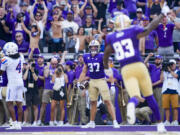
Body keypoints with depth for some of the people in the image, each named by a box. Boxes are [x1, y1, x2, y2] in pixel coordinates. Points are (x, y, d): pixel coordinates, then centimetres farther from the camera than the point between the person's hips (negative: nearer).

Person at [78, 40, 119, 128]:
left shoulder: (101, 56, -8)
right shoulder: (86, 57, 6)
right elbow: (84, 72, 13)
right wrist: (79, 82, 9)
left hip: (101, 80, -4)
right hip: (92, 81, 4)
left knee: (107, 101, -9)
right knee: (93, 102, 11)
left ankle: (114, 121, -10)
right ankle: (91, 122, 20)